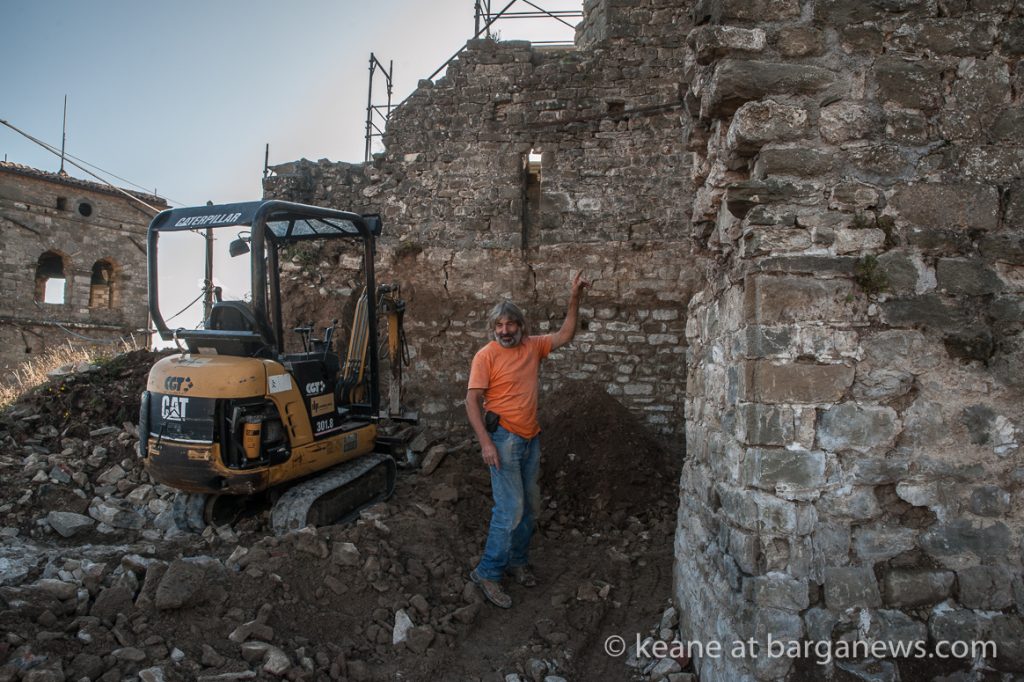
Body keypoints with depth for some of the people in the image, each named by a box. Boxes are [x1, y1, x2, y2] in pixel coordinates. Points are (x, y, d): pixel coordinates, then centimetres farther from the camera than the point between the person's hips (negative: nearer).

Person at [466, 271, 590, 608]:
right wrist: (486, 442, -21)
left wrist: (574, 298, 3)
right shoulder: (486, 355, -12)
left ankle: (516, 561, 31)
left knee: (530, 506, 14)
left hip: (531, 439, 7)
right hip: (503, 439, -7)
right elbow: (472, 400, -14)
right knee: (511, 509, -9)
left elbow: (565, 335, 13)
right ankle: (487, 573, 4)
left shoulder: (533, 346, 5)